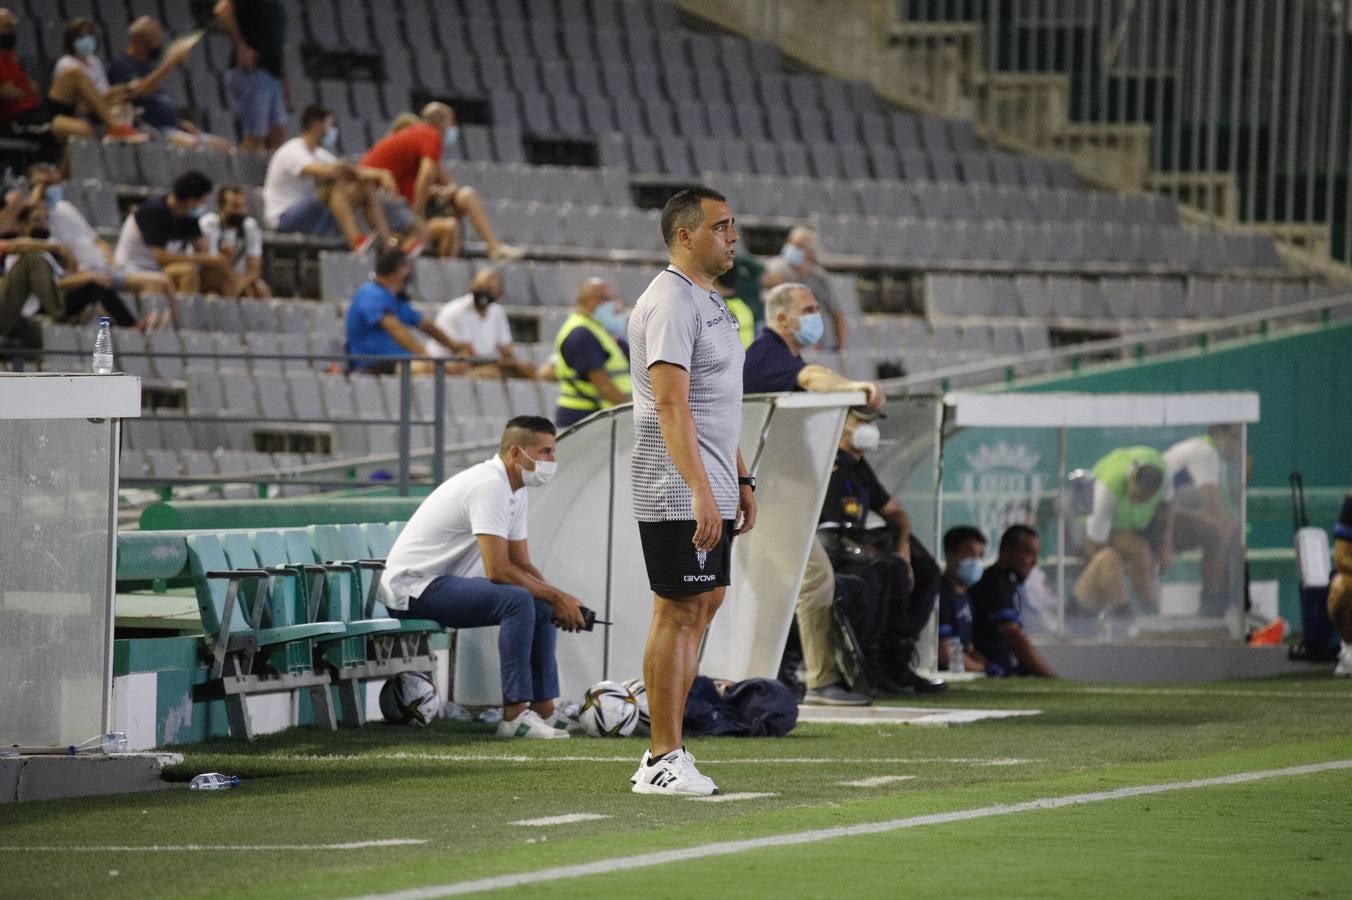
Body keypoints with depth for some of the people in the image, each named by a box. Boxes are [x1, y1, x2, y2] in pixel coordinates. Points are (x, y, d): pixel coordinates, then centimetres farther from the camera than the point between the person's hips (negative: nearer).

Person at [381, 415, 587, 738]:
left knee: (542, 607, 6)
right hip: (413, 587, -11)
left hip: (446, 584, 11)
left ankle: (543, 710, 5)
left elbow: (522, 565, 12)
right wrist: (556, 596, -18)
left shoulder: (516, 490, 10)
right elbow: (498, 571, -27)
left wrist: (559, 601, -7)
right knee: (518, 600, -28)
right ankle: (514, 716, -29)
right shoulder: (490, 485, -22)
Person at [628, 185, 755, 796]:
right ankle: (663, 761, -6)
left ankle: (665, 754, 14)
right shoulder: (670, 303, -15)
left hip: (710, 492, 10)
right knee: (678, 612, -8)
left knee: (705, 604, 10)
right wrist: (700, 490, -31)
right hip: (678, 494, -10)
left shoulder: (709, 300, 17)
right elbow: (672, 405, -24)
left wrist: (740, 479, 24)